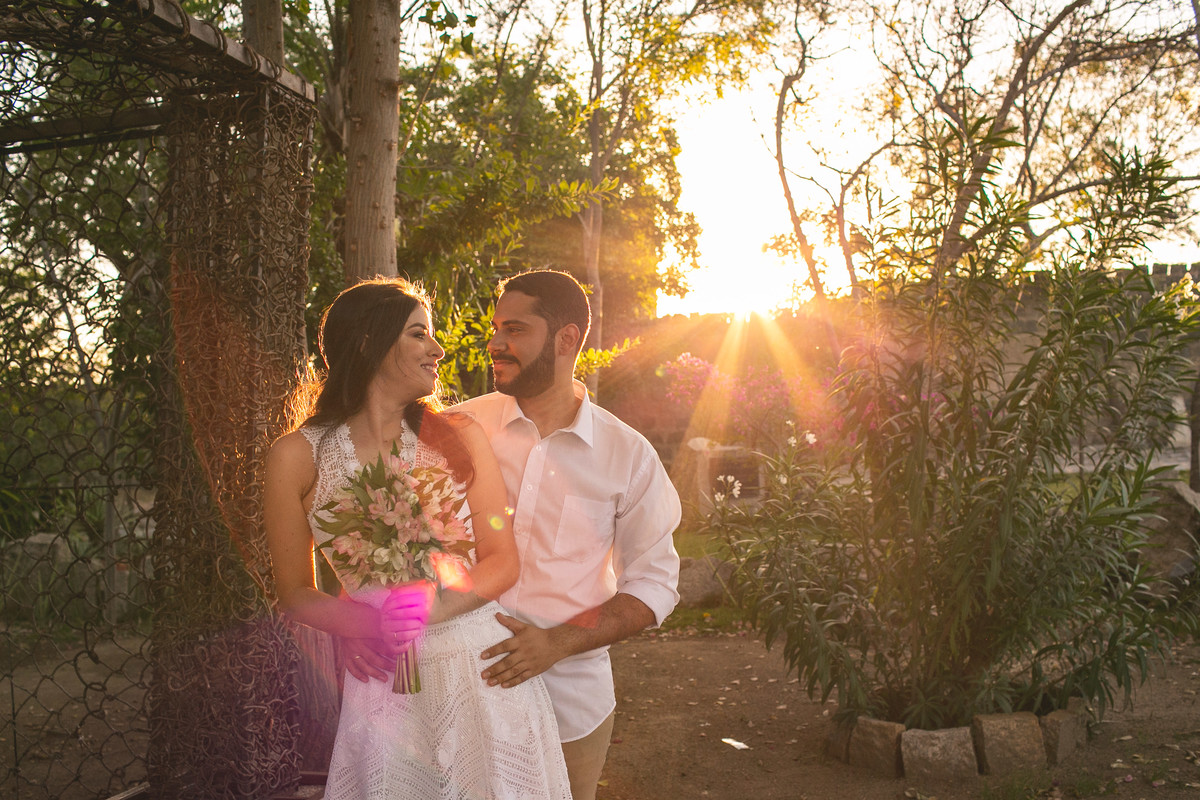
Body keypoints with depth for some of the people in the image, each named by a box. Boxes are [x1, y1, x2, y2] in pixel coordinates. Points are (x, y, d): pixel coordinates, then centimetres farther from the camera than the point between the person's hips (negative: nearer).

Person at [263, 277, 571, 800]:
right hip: (384, 678, -1)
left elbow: (502, 560, 0)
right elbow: (295, 593, 2)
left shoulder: (459, 437, 0)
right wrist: (352, 621, -19)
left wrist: (430, 605, -18)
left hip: (483, 669, 2)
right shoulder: (298, 456, -3)